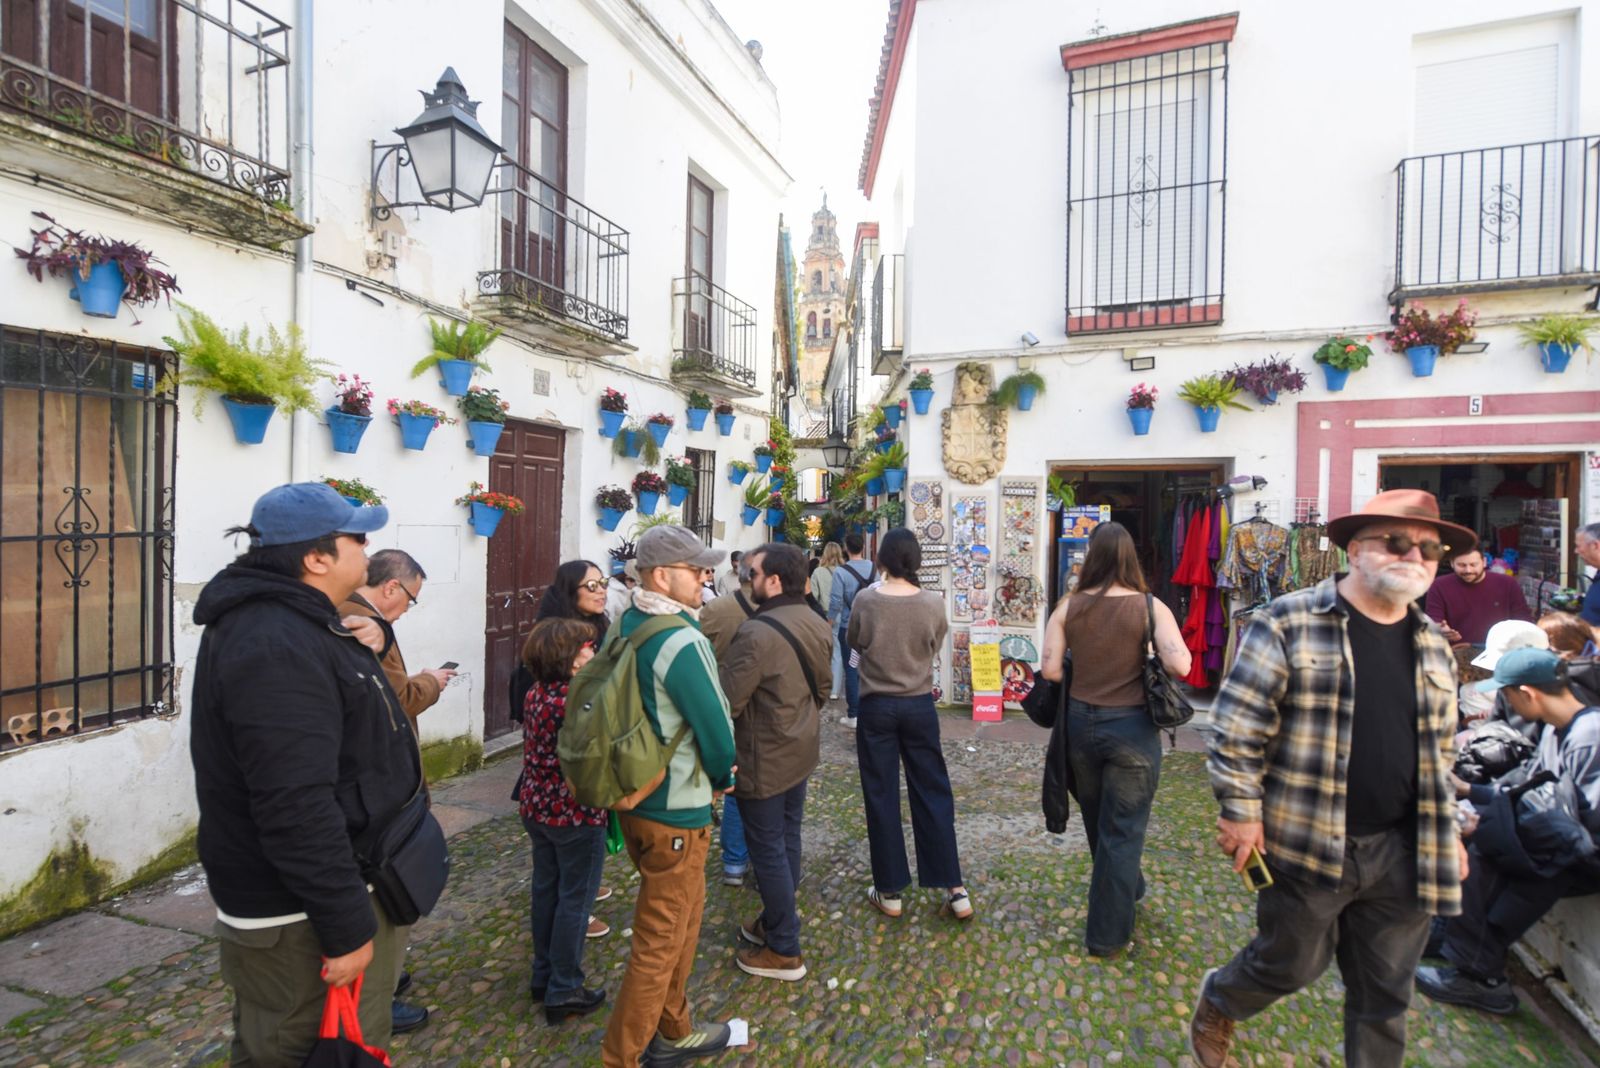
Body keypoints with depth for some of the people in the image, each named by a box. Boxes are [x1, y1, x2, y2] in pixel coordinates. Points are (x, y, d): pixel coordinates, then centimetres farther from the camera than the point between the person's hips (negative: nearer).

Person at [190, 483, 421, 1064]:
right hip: (302, 917, -10)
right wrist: (346, 927, -24)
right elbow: (295, 810, -29)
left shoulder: (286, 624, 9)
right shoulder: (274, 647, -27)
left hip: (326, 892, 10)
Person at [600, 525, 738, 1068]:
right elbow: (716, 726, -20)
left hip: (635, 795, 9)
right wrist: (722, 778, 1)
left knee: (682, 918, 25)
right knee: (660, 942, 8)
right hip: (676, 811, -9)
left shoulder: (624, 625, 2)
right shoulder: (683, 642, -25)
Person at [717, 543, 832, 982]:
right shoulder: (817, 624, 0)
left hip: (764, 759, -8)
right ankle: (777, 921, 39)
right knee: (788, 840, 21)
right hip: (801, 750, 8)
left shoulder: (757, 633, -28)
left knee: (768, 851, 7)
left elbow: (725, 702, -25)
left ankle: (784, 951, 21)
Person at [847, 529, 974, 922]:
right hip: (920, 705, 1)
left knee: (881, 796, 10)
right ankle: (955, 890, 17)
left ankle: (889, 892, 20)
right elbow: (934, 648, 6)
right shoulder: (934, 603, -10)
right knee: (933, 793, 12)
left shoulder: (865, 600, -13)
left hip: (877, 705, -1)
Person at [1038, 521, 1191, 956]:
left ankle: (1126, 888, 50)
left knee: (1097, 822, 25)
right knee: (1122, 831, 9)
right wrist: (1146, 660, 1)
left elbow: (1050, 669, -8)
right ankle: (1106, 933, 18)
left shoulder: (1068, 607, -5)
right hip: (1132, 728, -3)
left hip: (1081, 724, 3)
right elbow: (1180, 664, -20)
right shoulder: (1150, 607, -11)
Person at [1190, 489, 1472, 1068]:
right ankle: (1216, 1003, 42)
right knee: (1291, 963, 12)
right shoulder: (1289, 622, -12)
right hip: (1309, 843, -5)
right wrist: (1241, 809, -14)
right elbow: (1237, 725, -13)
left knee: (1386, 993, 15)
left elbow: (1441, 749, 18)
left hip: (1404, 852, 5)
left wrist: (1449, 830, 16)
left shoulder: (1433, 643, 9)